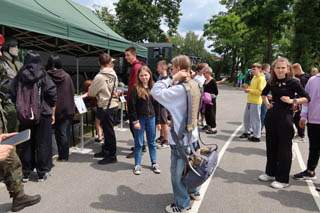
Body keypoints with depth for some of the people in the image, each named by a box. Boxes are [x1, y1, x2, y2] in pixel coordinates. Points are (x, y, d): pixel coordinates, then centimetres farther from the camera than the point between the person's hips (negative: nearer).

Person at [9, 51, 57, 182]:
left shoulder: (19, 78, 1)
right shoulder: (44, 77, -5)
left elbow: (12, 95, 2)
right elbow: (53, 97, -6)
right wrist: (53, 114, 3)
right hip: (43, 116, -2)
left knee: (26, 144, 12)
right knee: (42, 144, 7)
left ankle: (25, 173, 20)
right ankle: (41, 173, 13)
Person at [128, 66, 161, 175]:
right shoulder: (136, 89, -7)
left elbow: (157, 106, 8)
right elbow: (131, 106, -9)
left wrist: (158, 121, 7)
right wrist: (135, 120, -13)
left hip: (151, 118, 4)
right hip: (140, 119, -3)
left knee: (152, 142, 12)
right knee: (138, 143, 6)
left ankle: (154, 163, 25)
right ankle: (137, 165, 19)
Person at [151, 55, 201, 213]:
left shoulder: (179, 89, -25)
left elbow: (155, 92, -22)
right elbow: (172, 95, 11)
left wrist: (172, 79, -20)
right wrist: (174, 82, -5)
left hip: (181, 139, -9)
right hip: (192, 135, 9)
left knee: (177, 172, 7)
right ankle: (193, 191, 45)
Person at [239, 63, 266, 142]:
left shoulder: (261, 78, -13)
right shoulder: (254, 77, 16)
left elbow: (261, 91, -20)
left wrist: (250, 90, -21)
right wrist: (248, 87, 7)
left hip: (256, 102, -9)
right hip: (250, 101, 9)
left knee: (255, 119, -3)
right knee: (246, 117, 16)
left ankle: (256, 136, 7)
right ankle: (246, 132, 31)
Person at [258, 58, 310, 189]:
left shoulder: (293, 82, -8)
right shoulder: (272, 82, 6)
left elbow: (306, 98, -8)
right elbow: (264, 93, 25)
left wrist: (292, 101, -20)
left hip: (285, 116, -6)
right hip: (271, 115, 6)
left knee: (284, 148, 0)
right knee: (271, 146, 14)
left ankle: (283, 179, 10)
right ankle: (270, 173, 30)